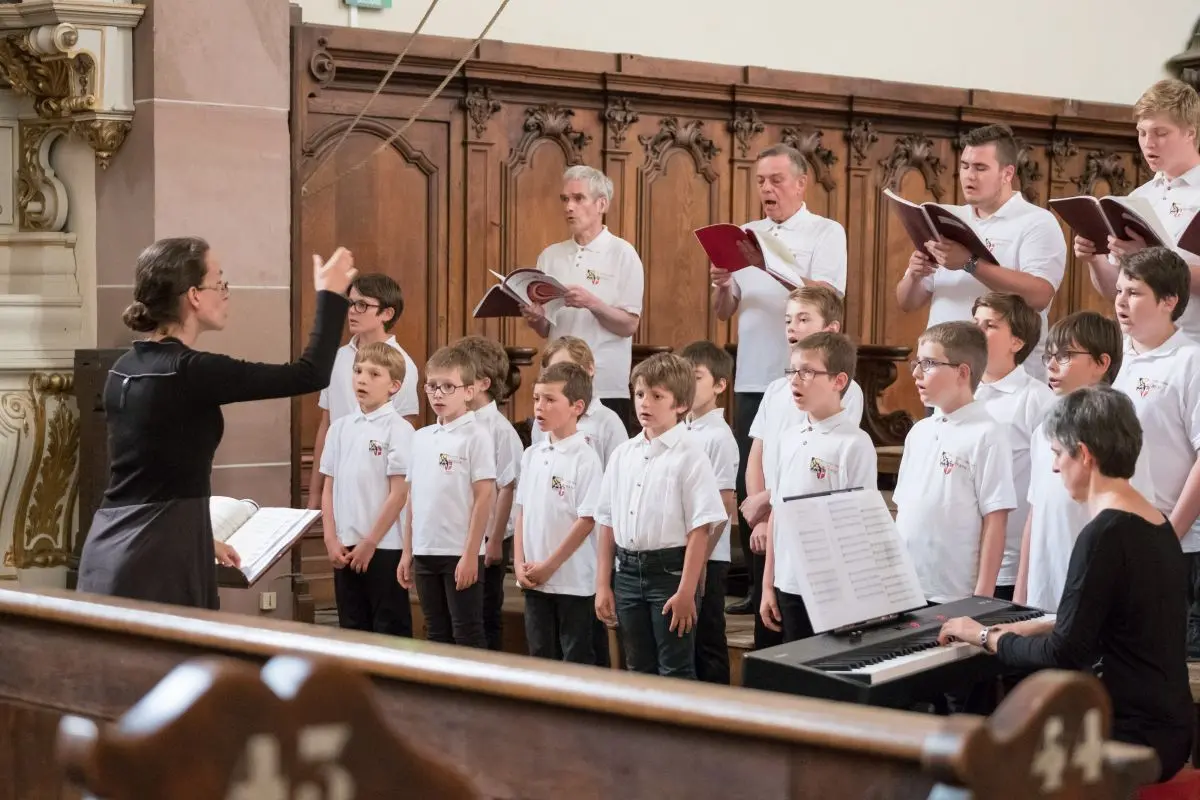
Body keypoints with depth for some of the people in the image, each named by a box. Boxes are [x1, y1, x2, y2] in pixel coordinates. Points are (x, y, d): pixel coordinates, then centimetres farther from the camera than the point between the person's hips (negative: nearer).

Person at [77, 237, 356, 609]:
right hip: (154, 564, -9)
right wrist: (331, 294, -1)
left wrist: (197, 540, 27)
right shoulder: (191, 372, -15)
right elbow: (310, 375, -13)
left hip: (112, 552, 9)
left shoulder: (125, 370, 9)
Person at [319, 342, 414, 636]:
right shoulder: (340, 427, 8)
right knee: (352, 627, 12)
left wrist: (370, 542, -11)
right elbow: (328, 488, 10)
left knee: (390, 630, 2)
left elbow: (399, 493, -11)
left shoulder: (398, 429, -8)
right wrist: (331, 539, 1)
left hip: (385, 547, -5)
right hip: (344, 548, 5)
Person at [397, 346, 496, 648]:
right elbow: (413, 498, 14)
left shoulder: (476, 436, -8)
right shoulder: (421, 438, 11)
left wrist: (471, 554, -15)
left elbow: (485, 496, -11)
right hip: (425, 552, 6)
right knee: (436, 634, 12)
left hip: (461, 554, -6)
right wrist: (407, 552, 11)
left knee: (467, 634, 0)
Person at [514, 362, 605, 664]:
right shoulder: (532, 455, 7)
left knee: (577, 661, 2)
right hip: (534, 580, 6)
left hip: (574, 581, -6)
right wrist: (519, 563, 1)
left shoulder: (585, 458, -13)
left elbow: (587, 520, -15)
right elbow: (522, 512, 11)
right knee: (540, 656, 13)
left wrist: (550, 566, -13)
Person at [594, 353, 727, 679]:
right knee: (638, 670, 14)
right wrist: (602, 585, 9)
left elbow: (700, 529, -12)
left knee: (675, 671, 0)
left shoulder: (689, 456, -9)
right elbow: (607, 523, 12)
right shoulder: (623, 454, 8)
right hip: (628, 571, 6)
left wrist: (686, 592, -16)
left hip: (669, 570, -6)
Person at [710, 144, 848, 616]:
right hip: (752, 378, 5)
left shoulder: (826, 232, 1)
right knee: (748, 485, 6)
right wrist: (721, 284, -7)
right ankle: (758, 585, 15)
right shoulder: (747, 235, 15)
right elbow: (724, 312, 14)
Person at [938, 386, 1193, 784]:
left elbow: (1065, 654, -17)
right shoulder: (1159, 524, 9)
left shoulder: (1104, 534, -19)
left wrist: (986, 637, -3)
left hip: (1134, 738, -9)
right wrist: (1032, 629, 18)